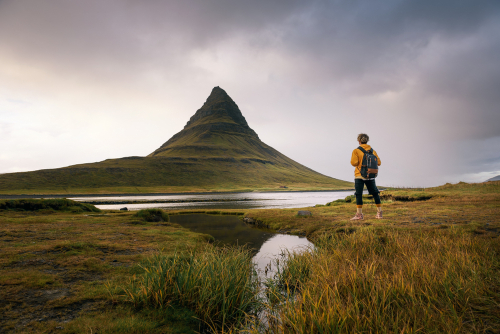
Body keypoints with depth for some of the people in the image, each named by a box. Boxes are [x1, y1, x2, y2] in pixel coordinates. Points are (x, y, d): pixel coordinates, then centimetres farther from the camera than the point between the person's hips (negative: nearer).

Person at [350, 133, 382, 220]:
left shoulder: (356, 151, -6)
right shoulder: (372, 151, 7)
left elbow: (354, 162, -15)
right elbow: (378, 162, 5)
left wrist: (352, 159, 6)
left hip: (359, 175, -4)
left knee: (359, 194, -3)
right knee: (375, 193, 12)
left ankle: (359, 214, -6)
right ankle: (379, 213, 17)